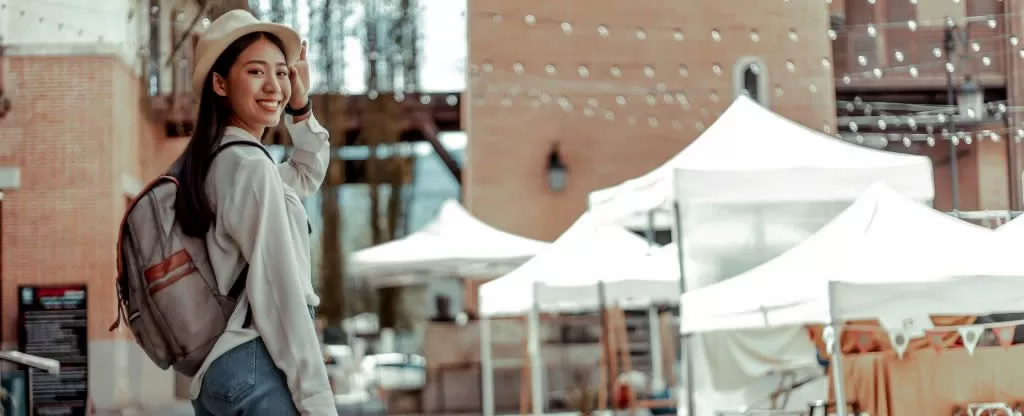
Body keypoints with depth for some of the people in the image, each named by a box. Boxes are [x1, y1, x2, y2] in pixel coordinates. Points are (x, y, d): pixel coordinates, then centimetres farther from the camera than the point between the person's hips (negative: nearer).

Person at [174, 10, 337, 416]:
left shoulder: (207, 164, 15)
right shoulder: (251, 166, -12)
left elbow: (308, 174, 34)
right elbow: (280, 295, -17)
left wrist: (301, 107, 19)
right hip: (261, 369, -10)